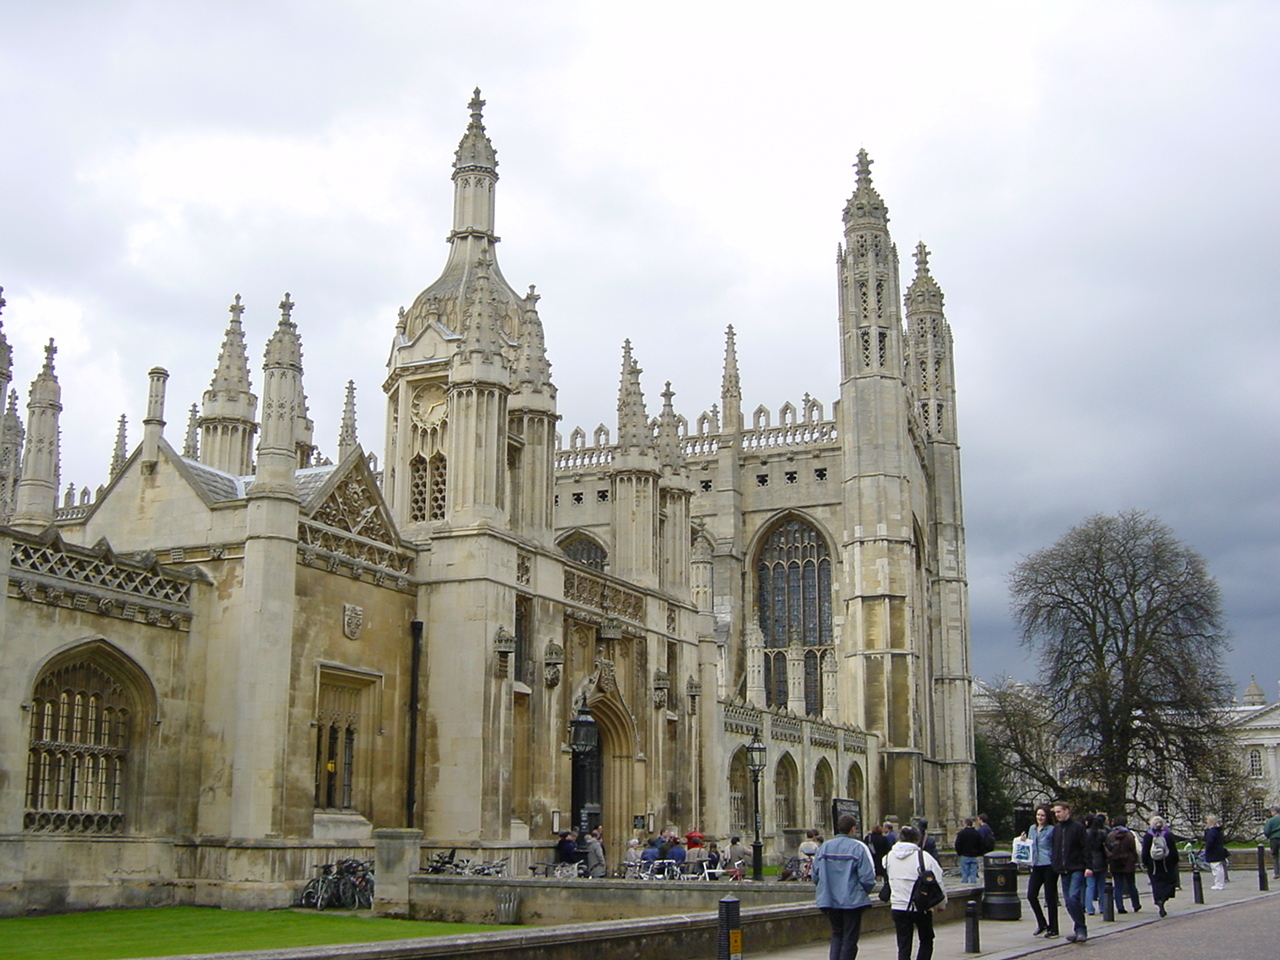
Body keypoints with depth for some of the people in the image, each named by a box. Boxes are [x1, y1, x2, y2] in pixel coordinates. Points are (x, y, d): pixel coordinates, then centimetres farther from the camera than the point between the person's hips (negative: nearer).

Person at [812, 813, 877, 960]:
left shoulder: (824, 847, 2)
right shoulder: (858, 848, -11)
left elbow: (815, 875, 5)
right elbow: (867, 876, -14)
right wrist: (866, 891, 6)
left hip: (829, 901, 4)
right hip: (852, 901, -4)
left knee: (837, 934, 19)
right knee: (850, 938, 6)